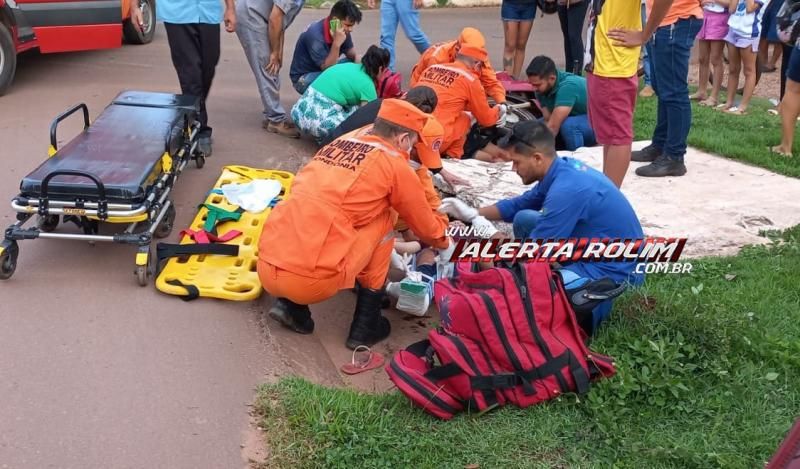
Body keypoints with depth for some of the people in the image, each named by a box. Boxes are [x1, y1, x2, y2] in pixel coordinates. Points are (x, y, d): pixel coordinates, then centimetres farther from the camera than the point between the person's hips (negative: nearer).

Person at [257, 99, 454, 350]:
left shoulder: (337, 144, 21)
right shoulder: (394, 164, 4)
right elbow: (425, 225, 19)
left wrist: (396, 245, 49)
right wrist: (444, 243, 42)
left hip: (266, 269, 6)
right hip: (312, 280, -6)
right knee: (383, 218, 14)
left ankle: (289, 305, 17)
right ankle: (366, 326, 16)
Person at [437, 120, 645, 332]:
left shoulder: (566, 189, -27)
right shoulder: (563, 169, 1)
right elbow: (520, 204, 19)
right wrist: (473, 213, 11)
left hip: (615, 269, -10)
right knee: (524, 219, 7)